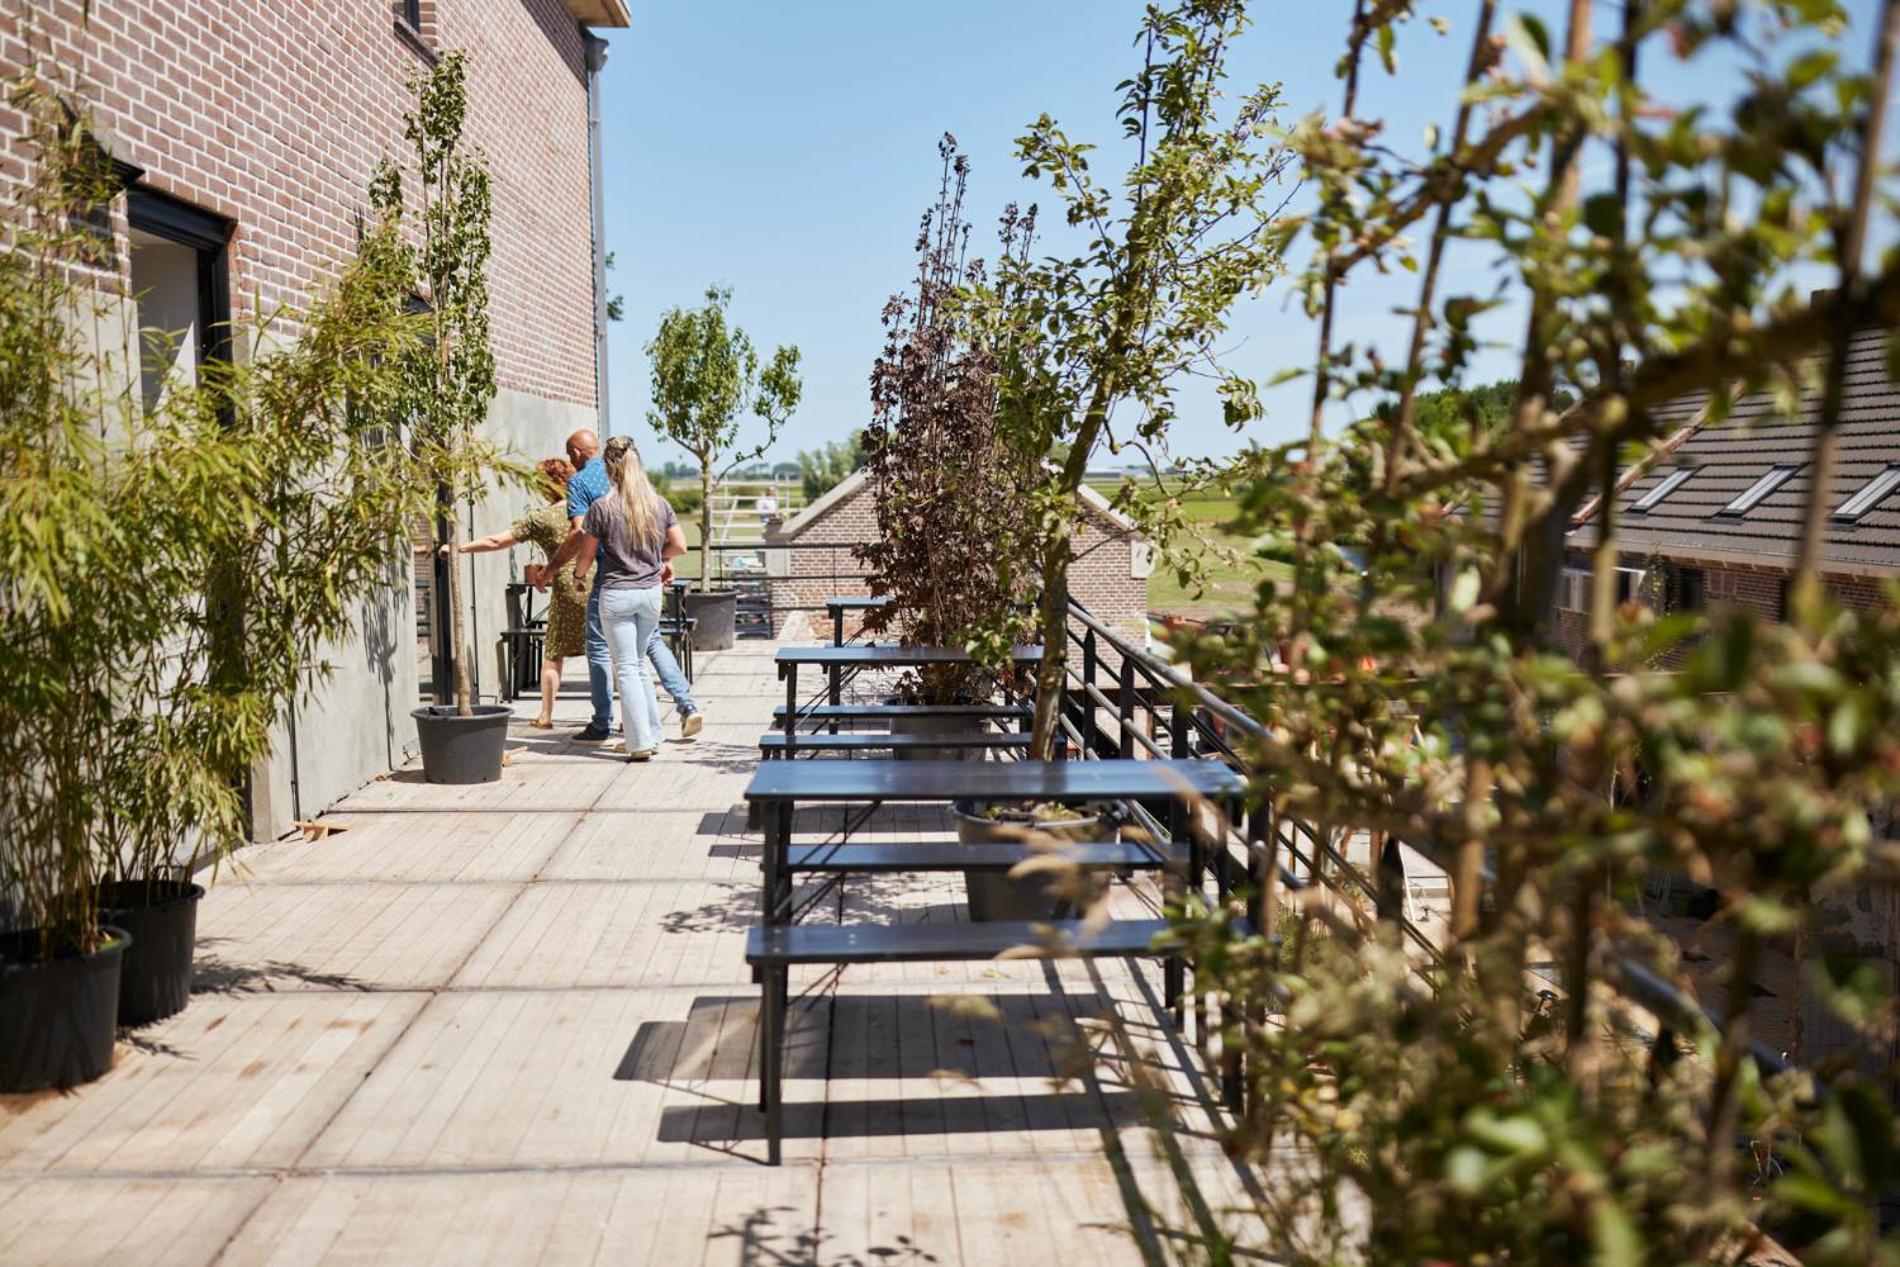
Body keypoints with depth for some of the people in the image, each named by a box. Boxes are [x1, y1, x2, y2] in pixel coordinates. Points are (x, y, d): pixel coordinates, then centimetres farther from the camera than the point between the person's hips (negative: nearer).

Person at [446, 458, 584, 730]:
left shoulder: (539, 518, -1)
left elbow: (496, 542, -1)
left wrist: (458, 548, 6)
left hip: (567, 593, -2)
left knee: (552, 654, 13)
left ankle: (546, 716, 16)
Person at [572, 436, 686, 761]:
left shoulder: (602, 508, -10)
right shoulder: (658, 504, 1)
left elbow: (587, 554, -3)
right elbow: (679, 545, 3)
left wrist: (579, 576, 17)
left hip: (616, 593, -4)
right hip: (651, 591, 4)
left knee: (626, 668, 1)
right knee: (639, 664, 18)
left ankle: (641, 743, -1)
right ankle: (653, 734, 20)